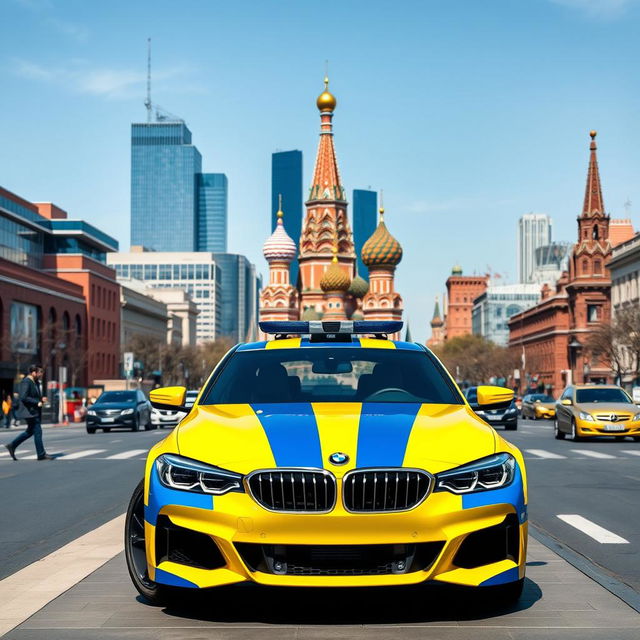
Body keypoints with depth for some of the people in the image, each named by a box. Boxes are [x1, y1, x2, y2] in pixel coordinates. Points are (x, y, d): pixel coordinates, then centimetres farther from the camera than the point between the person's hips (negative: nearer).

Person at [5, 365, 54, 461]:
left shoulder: (35, 382, 13)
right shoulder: (26, 382, -16)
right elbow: (23, 397, -23)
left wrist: (41, 399, 5)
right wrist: (37, 402, -22)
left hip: (35, 411, 10)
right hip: (30, 412, -10)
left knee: (30, 431, 17)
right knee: (37, 431, -5)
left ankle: (12, 446, 24)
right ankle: (41, 454, 1)